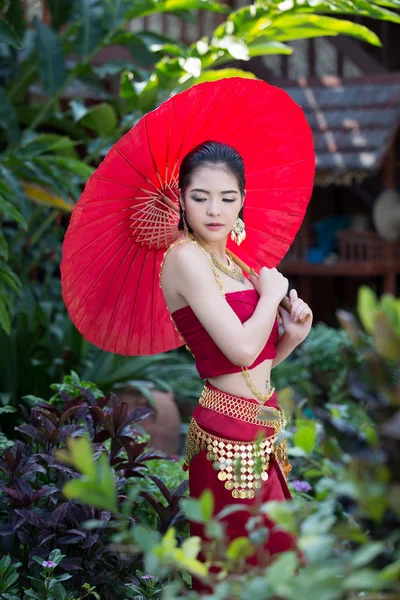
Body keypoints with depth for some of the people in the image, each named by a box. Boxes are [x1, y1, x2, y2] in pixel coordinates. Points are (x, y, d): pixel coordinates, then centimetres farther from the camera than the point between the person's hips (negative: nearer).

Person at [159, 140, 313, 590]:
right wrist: (271, 292, -7)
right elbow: (241, 350, -23)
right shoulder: (186, 257, -14)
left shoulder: (230, 263, 12)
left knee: (275, 555, 16)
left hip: (261, 431, 8)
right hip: (230, 435, -8)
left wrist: (292, 335, -3)